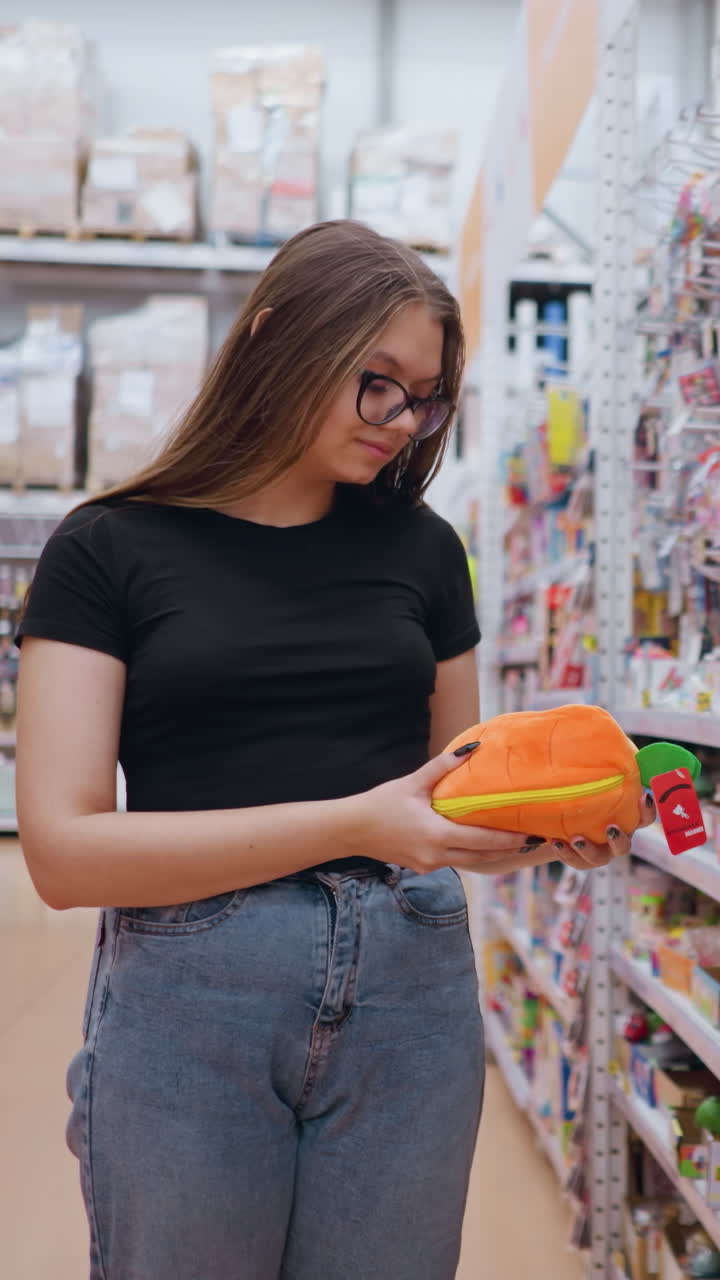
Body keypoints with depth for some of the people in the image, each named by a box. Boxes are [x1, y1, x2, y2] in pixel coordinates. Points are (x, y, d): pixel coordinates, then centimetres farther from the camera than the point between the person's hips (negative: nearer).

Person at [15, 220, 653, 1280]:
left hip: (411, 989, 3)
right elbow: (63, 851, -13)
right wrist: (355, 822, -21)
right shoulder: (111, 548, -4)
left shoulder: (420, 547, 7)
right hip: (189, 999, -3)